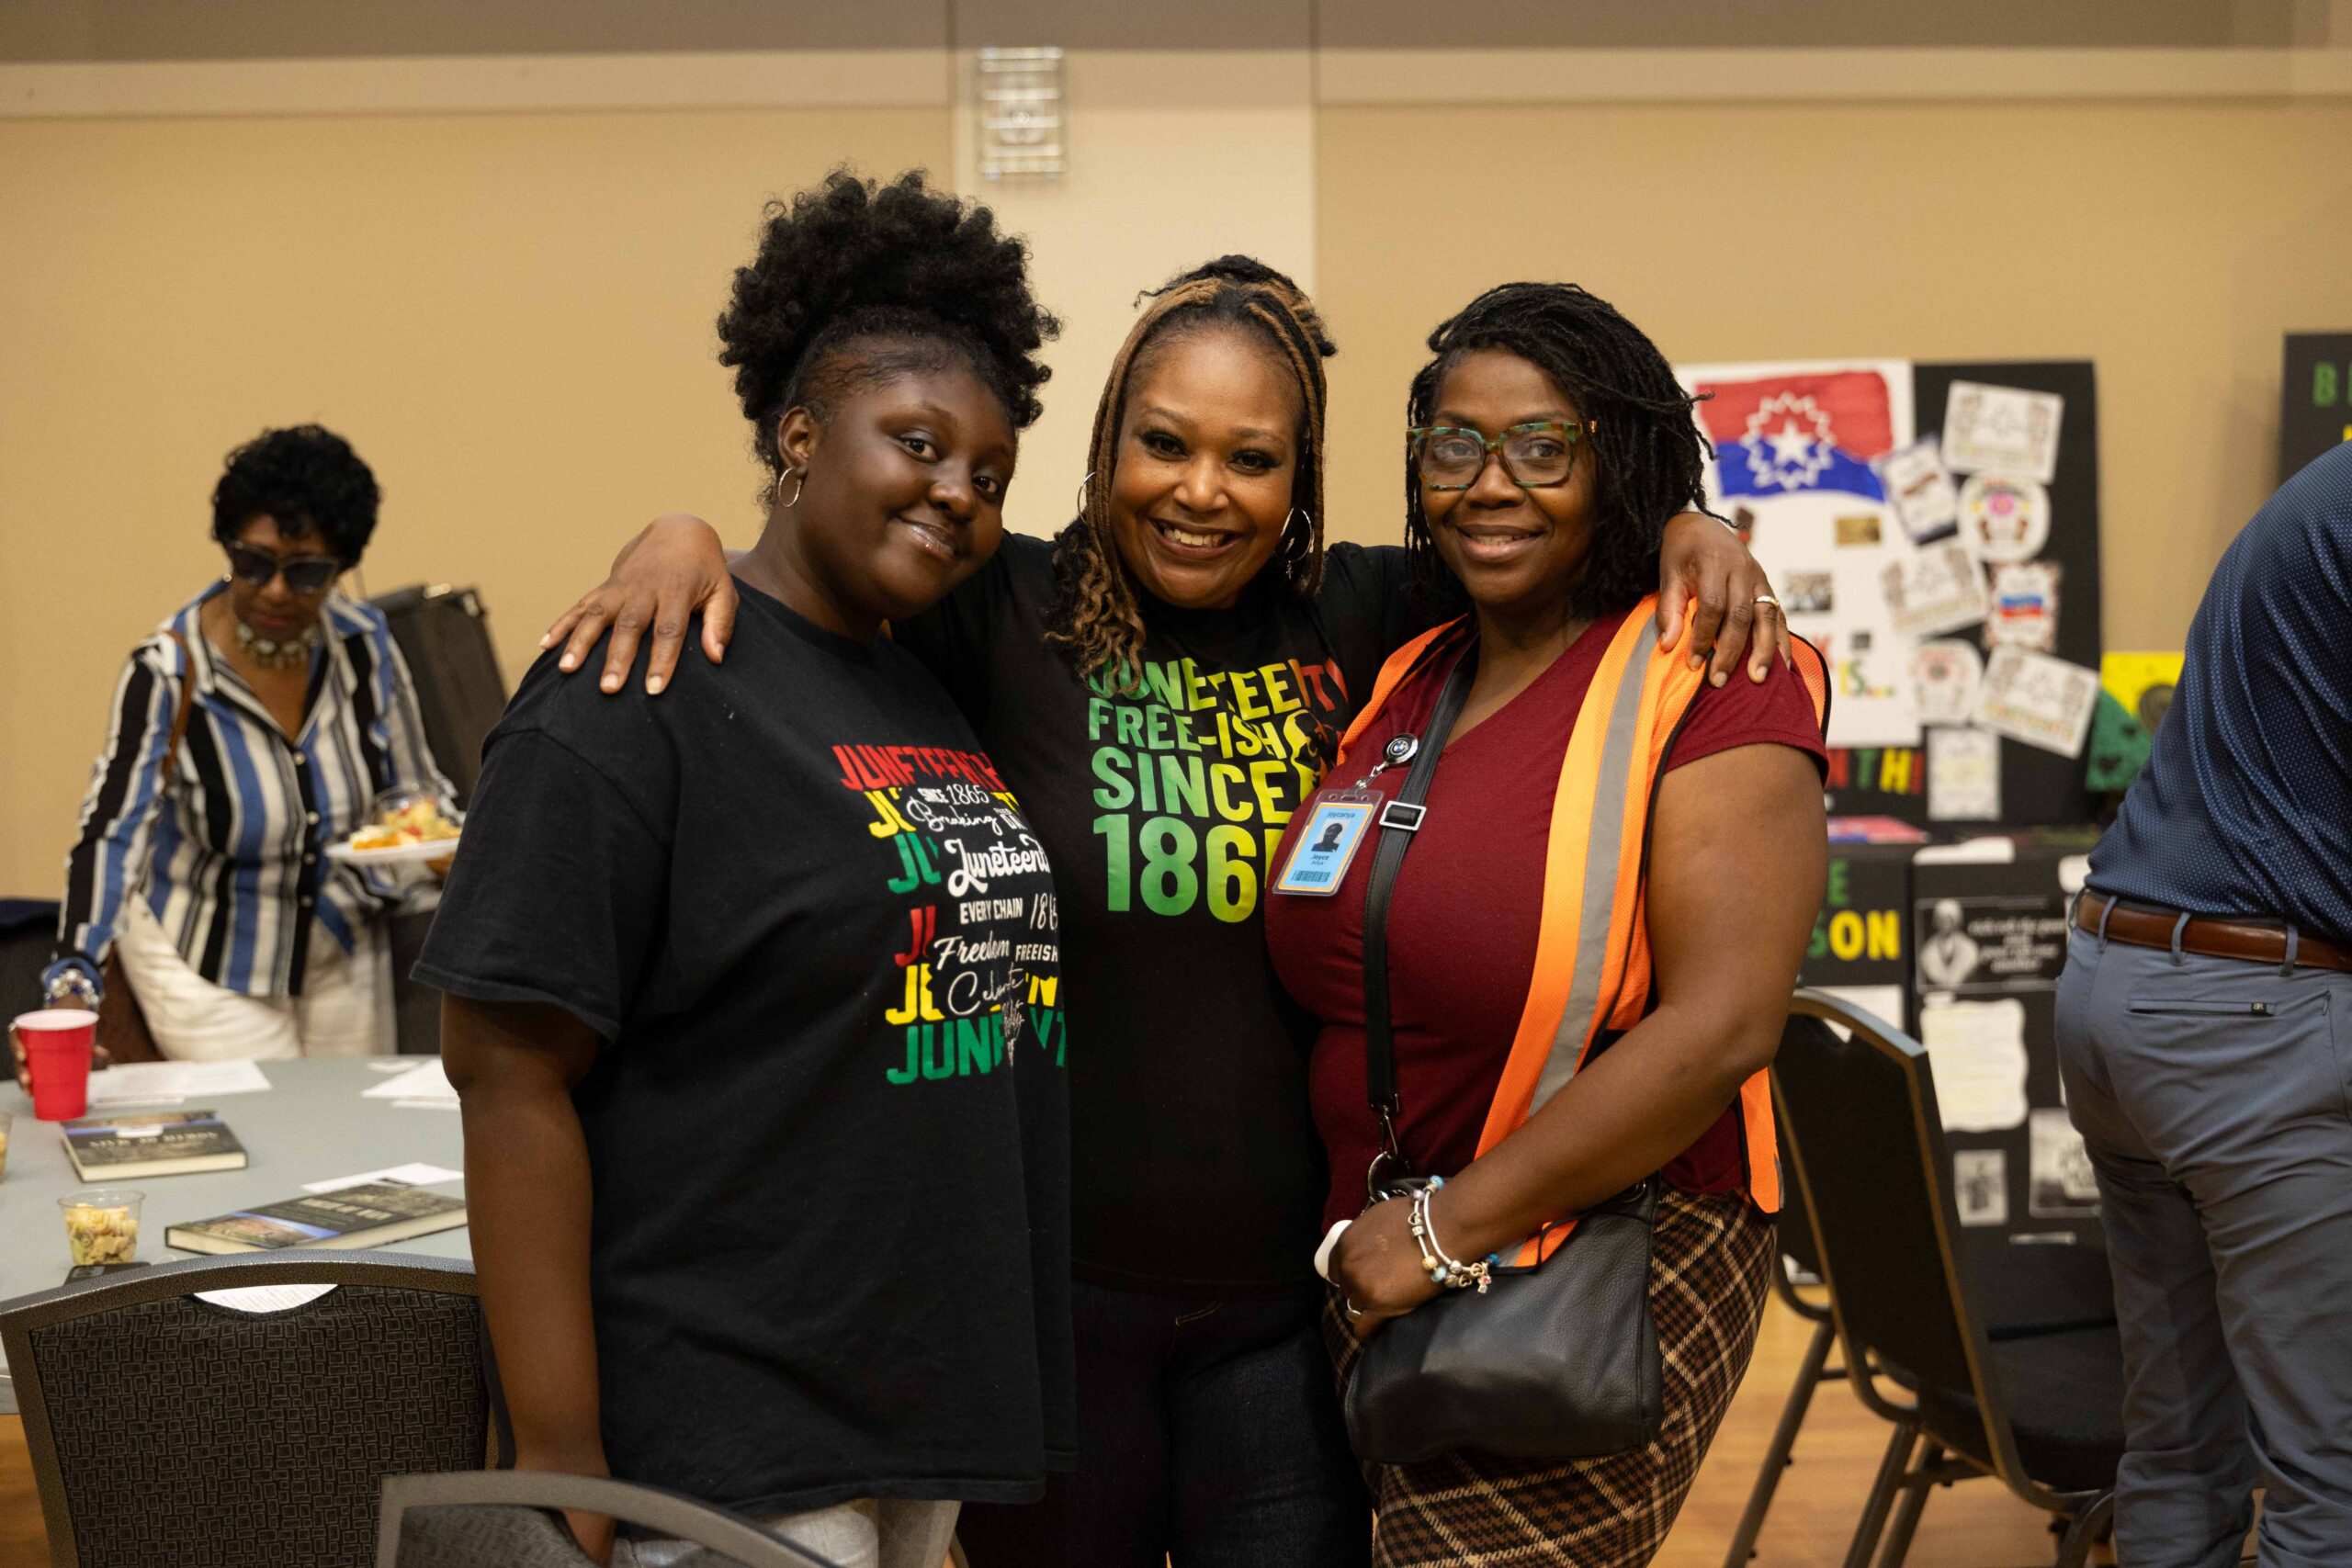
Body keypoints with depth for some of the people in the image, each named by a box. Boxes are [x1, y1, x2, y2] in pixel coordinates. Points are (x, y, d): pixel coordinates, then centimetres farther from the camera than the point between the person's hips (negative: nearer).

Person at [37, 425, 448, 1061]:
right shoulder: (168, 674, -22)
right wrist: (72, 986, -43)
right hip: (206, 964, -4)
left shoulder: (364, 642, -10)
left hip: (342, 955, 4)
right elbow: (110, 834, -29)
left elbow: (414, 789, 1)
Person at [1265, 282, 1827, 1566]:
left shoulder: (1710, 686, -10)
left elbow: (1721, 1025, -19)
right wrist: (1374, 1238, 8)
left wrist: (1450, 1225, -17)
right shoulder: (1402, 683, 11)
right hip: (1382, 1282, 7)